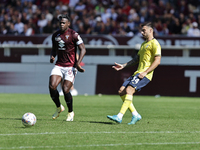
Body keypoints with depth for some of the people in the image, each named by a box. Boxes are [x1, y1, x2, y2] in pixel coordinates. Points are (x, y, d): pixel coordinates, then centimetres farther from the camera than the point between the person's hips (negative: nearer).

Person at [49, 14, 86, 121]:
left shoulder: (74, 35, -8)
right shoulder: (55, 35, 10)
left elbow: (83, 49, -8)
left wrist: (78, 63, -19)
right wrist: (52, 56, 1)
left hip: (70, 66, -5)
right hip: (59, 65, 5)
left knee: (65, 90, -13)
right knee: (52, 86, -15)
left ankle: (70, 112, 11)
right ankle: (59, 107, 10)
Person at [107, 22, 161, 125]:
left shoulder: (154, 44, -5)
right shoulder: (143, 44, 25)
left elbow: (157, 61, -14)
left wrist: (145, 72, -20)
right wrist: (123, 66, 20)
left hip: (145, 75, -10)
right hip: (137, 73, 10)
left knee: (129, 90, -25)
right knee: (121, 92, -1)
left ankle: (119, 116, -31)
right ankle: (135, 115, 2)